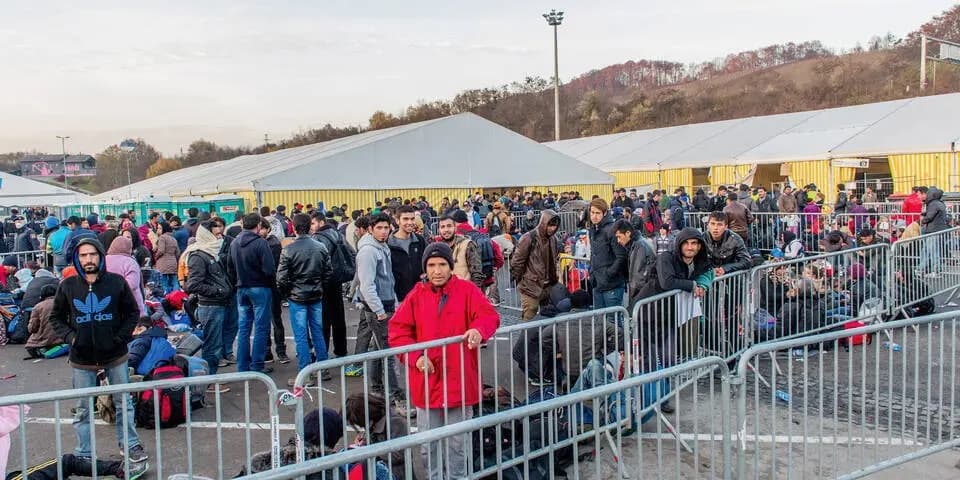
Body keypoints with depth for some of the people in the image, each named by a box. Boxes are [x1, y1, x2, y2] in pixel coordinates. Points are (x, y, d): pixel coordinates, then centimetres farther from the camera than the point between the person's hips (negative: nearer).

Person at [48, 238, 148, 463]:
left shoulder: (116, 282, -5)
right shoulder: (68, 286, -2)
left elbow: (133, 312, 4)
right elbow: (56, 317, 9)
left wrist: (121, 336, -6)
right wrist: (70, 337, -5)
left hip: (115, 355, 0)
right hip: (82, 359, 0)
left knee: (124, 403, 11)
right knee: (83, 409, 10)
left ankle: (130, 445, 25)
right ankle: (84, 454, 22)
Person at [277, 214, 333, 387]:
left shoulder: (288, 250, -14)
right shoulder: (321, 247, -2)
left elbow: (281, 278, -13)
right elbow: (329, 272, 3)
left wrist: (286, 293, 5)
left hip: (297, 298, -4)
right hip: (316, 297, 4)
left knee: (301, 337, 2)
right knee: (318, 333, 14)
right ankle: (323, 369, 21)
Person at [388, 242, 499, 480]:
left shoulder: (467, 290, 0)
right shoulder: (416, 295, 3)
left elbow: (489, 315, -10)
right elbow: (397, 329, 2)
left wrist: (479, 329, -32)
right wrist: (415, 357, -12)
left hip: (459, 381, -1)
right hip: (427, 381, 1)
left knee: (457, 443, 11)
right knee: (428, 444, 10)